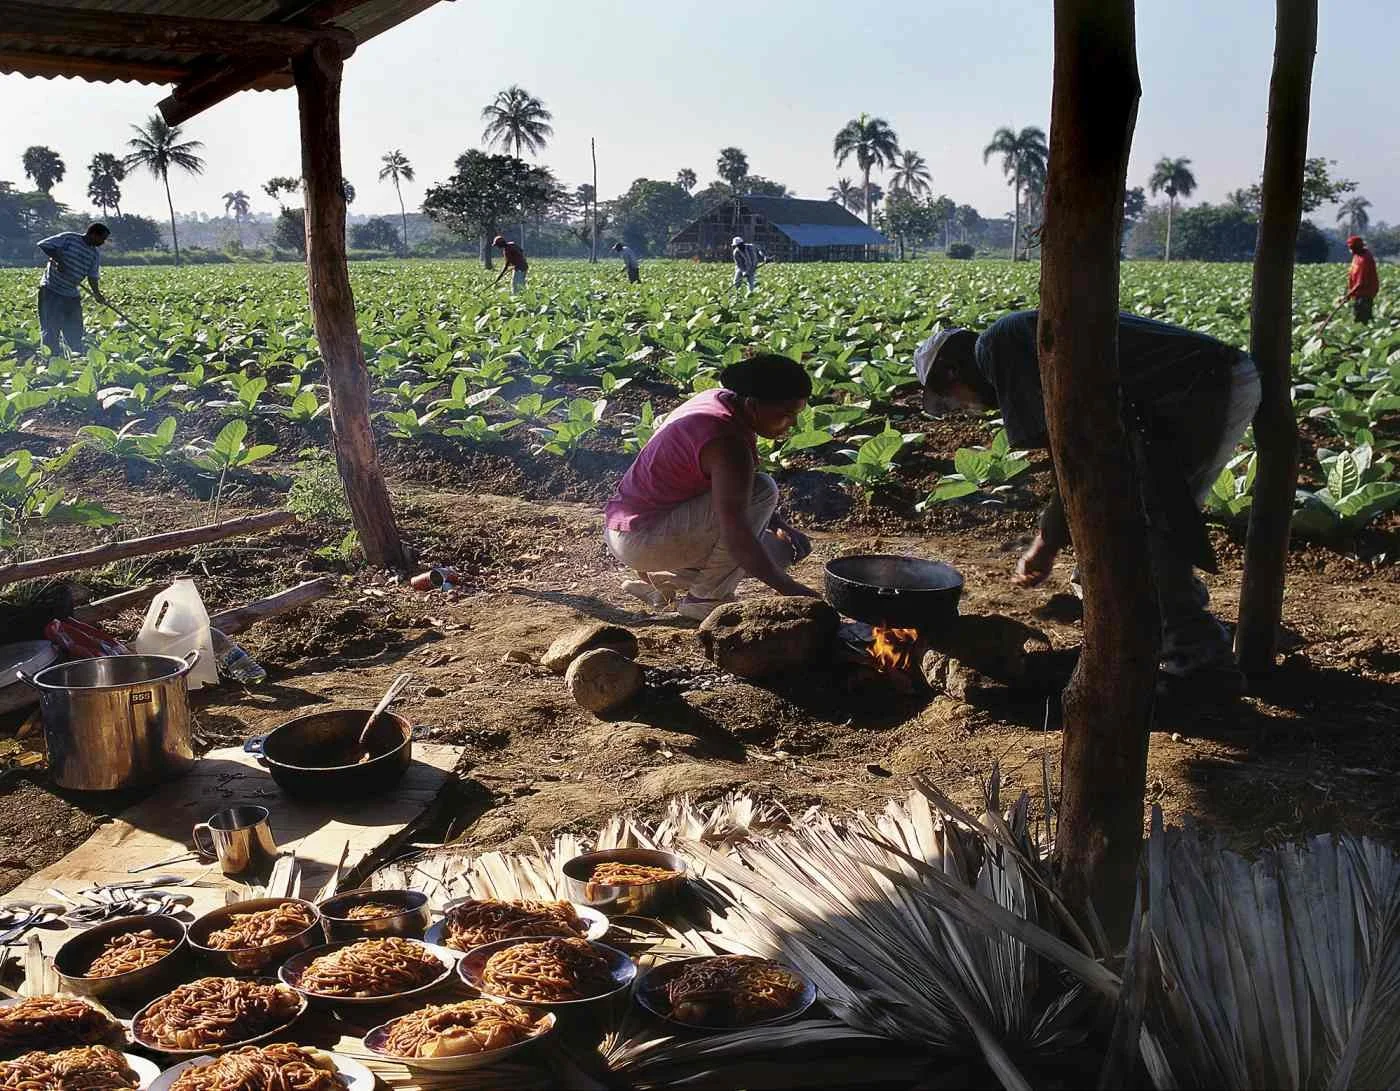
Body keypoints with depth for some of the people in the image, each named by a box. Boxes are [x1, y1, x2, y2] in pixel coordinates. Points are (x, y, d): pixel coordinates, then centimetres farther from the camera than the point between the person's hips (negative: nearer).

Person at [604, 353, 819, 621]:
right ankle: (708, 598, -12)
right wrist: (788, 588, -26)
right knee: (762, 491, -23)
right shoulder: (728, 443, -26)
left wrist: (781, 526, 5)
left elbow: (736, 489, 16)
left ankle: (659, 577, 12)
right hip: (642, 538, -10)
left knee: (781, 549, 11)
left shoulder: (718, 399, 3)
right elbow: (735, 535, -31)